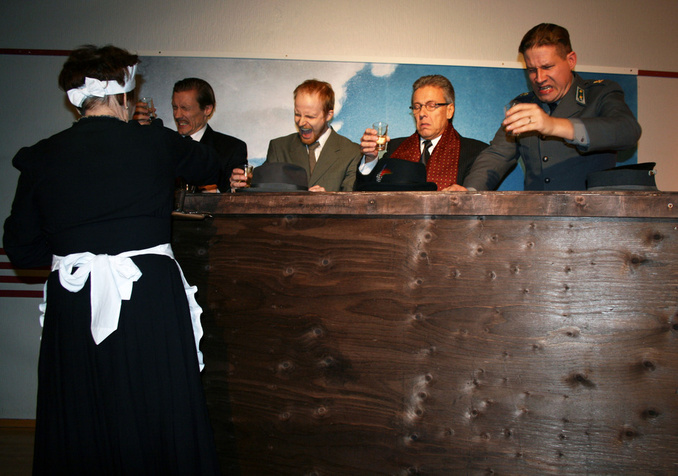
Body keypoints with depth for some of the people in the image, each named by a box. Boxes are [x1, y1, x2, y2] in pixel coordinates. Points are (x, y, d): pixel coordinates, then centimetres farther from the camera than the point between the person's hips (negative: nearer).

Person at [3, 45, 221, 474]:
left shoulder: (42, 157, 3)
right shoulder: (157, 143, -1)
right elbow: (211, 166, 19)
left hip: (72, 306, 2)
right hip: (151, 298, -2)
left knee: (82, 428, 15)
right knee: (156, 422, 10)